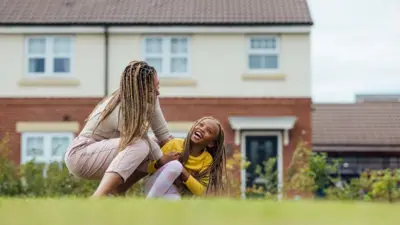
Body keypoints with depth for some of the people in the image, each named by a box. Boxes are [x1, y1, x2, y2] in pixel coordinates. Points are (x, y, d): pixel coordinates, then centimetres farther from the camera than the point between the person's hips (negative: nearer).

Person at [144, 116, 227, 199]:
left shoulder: (207, 159, -5)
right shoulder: (175, 144, -8)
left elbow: (202, 192, -11)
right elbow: (149, 168, -2)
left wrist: (185, 174, -24)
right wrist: (161, 162, -24)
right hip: (154, 187, -1)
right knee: (175, 165, -31)